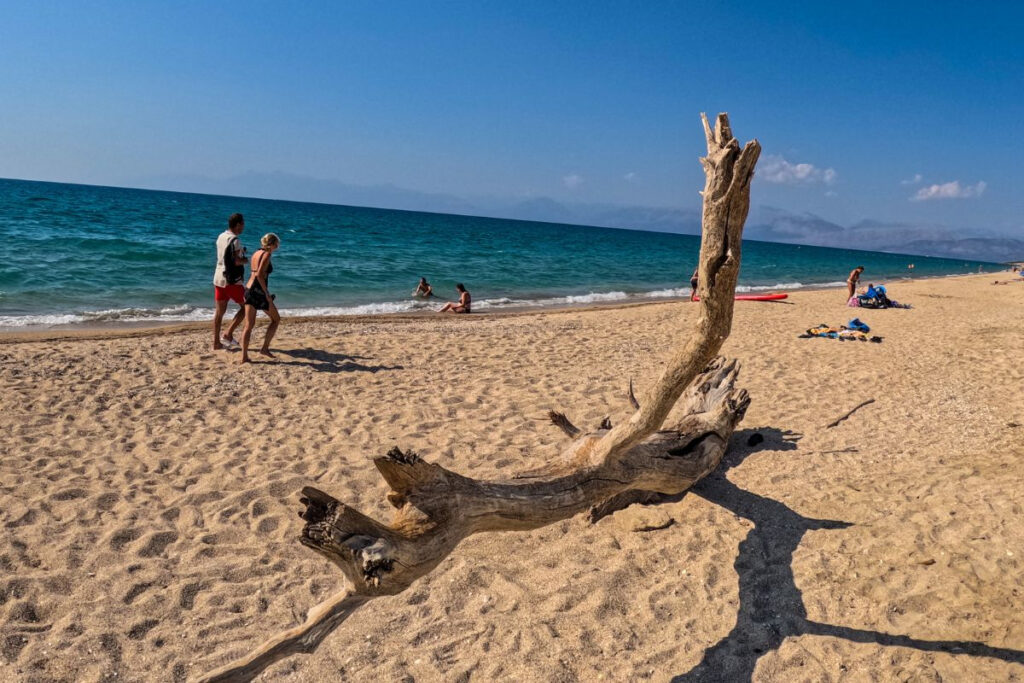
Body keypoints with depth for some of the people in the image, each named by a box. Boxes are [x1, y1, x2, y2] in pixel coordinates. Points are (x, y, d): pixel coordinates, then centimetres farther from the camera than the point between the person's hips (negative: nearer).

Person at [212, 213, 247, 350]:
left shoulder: (221, 237, 11)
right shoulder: (235, 240, -15)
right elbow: (237, 262, -22)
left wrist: (240, 251, 12)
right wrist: (247, 259, -3)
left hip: (218, 278, 8)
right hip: (231, 281, -8)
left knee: (219, 311, 10)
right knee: (246, 307, 6)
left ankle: (216, 342, 13)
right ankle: (228, 334, 0)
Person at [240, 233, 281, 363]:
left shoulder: (256, 253, 15)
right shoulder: (267, 254, -10)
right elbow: (259, 274, -20)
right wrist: (267, 294, -17)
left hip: (249, 288, 8)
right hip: (259, 290, -7)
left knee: (249, 325, 7)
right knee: (276, 319, 13)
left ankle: (244, 356, 4)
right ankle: (265, 348, 10)